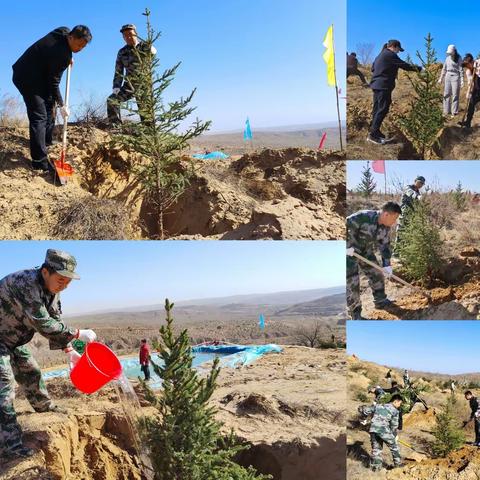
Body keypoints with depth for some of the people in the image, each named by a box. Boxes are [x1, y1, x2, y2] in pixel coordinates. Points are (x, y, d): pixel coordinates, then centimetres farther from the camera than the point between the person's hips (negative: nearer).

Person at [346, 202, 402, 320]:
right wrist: (347, 246, -27)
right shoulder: (364, 217, -32)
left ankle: (380, 301, 34)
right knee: (352, 282, -7)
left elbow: (385, 245, 3)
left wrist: (386, 265, 0)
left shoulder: (386, 227, -7)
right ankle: (355, 312, 4)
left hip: (366, 251, 7)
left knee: (376, 274, 13)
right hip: (350, 251, -7)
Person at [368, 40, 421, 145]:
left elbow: (373, 68, 24)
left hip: (376, 85, 10)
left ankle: (375, 132, 15)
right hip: (384, 86, -10)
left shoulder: (381, 55, 20)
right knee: (382, 110, -10)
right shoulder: (390, 55, -9)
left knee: (377, 109, 12)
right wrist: (418, 68, 0)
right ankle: (373, 135, -14)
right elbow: (404, 65, -8)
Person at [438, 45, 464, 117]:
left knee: (455, 95, -4)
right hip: (448, 77, 5)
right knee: (446, 94, 5)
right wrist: (441, 78, 15)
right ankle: (447, 111, 12)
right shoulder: (448, 58, 7)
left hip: (455, 77, -5)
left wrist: (462, 81, -13)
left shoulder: (459, 59, -7)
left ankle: (454, 112, -2)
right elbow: (444, 69, 15)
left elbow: (461, 70, -9)